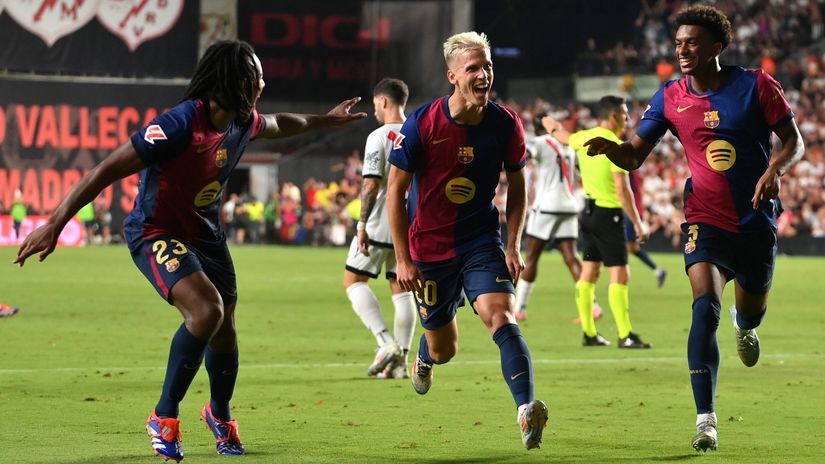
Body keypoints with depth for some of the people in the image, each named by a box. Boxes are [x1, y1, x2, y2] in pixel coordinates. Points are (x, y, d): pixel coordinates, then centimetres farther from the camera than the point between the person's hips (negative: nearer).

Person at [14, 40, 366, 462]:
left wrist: (325, 121, 39)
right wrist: (54, 225, -32)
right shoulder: (180, 124, -28)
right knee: (206, 308, -29)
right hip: (156, 233, -8)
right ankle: (164, 418, -13)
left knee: (223, 332, 11)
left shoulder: (243, 123, -3)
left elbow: (276, 124, 25)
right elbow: (109, 169, -29)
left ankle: (219, 414, 43)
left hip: (205, 234, 8)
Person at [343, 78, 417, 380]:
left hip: (380, 225, -6)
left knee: (353, 280, 5)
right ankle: (400, 361, 9)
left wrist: (362, 224, -14)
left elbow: (371, 185, -18)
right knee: (401, 289, 11)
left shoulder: (379, 137, -12)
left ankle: (387, 343, -10)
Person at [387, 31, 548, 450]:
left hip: (481, 241, 1)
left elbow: (517, 184, 7)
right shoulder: (422, 125, -16)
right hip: (429, 247, -1)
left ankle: (527, 411, -35)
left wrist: (513, 245, -1)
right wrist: (402, 259, -10)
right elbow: (396, 188, -8)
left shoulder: (505, 124, -9)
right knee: (444, 349, 11)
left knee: (502, 319, -23)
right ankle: (424, 358, 50)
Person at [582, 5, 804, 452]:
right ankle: (705, 420, -24)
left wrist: (775, 169, -22)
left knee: (752, 311, 17)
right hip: (706, 218, 0)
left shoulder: (756, 85, -8)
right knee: (705, 307, -22)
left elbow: (794, 141, -2)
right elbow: (635, 155, 0)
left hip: (757, 219, 1)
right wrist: (609, 147, -22)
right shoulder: (670, 98, -2)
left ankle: (745, 326, 60)